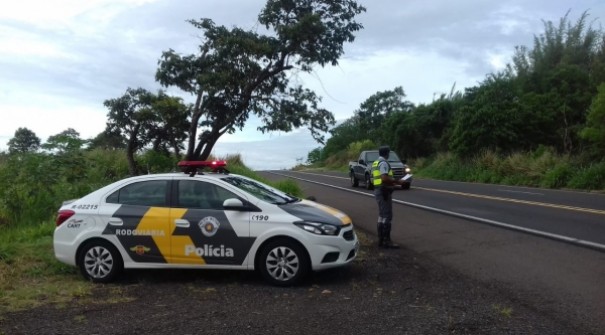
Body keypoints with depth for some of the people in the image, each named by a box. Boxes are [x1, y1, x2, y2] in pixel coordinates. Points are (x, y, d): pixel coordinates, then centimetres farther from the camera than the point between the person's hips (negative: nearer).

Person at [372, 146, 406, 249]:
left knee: (382, 216, 14)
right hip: (384, 191, -10)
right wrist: (397, 181, -15)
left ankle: (381, 240, 17)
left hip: (378, 190, 10)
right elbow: (385, 178, -26)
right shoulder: (383, 163, -13)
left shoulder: (375, 163, 17)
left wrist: (392, 182, 20)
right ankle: (386, 241, -9)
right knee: (387, 216, -9)